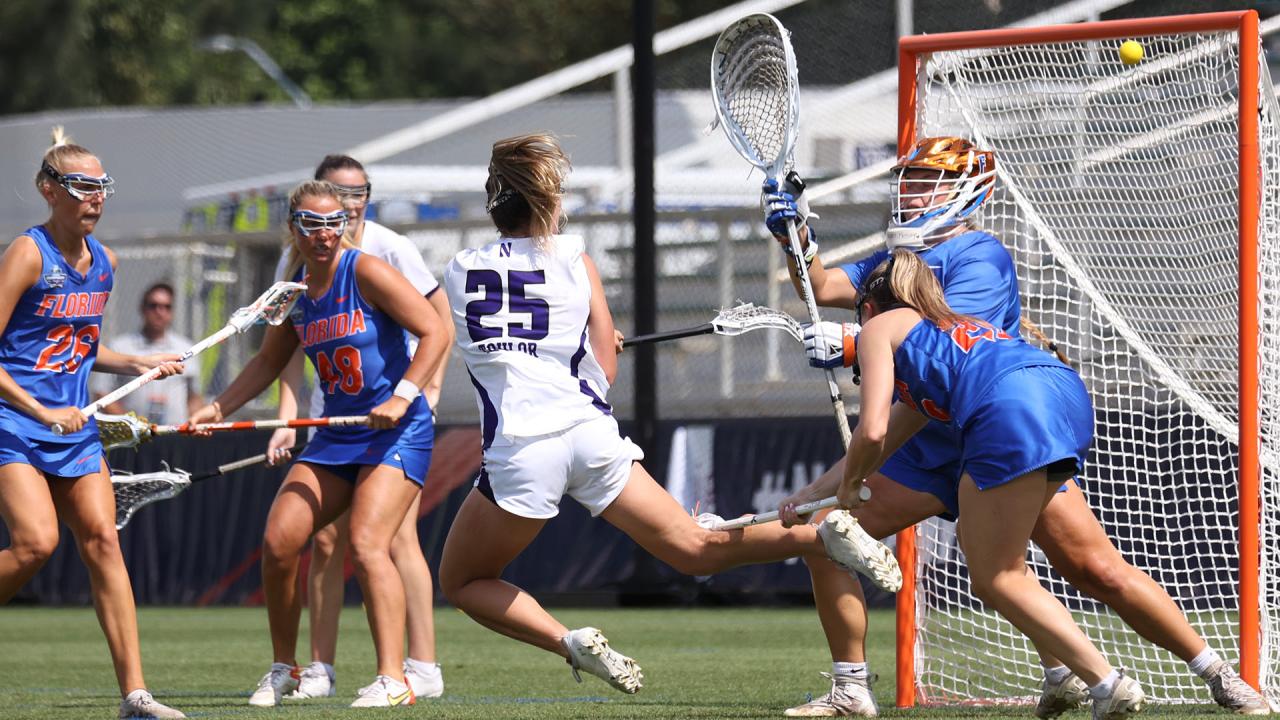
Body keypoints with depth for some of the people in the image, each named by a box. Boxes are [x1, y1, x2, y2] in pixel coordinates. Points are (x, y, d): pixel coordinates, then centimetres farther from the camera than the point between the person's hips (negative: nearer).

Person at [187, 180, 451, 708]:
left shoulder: (366, 273, -12)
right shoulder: (295, 291, 8)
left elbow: (434, 332, -13)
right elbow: (269, 361, 23)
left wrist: (402, 395, -23)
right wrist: (218, 408, 13)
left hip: (397, 431, -7)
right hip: (337, 435, 7)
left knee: (367, 545, -23)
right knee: (278, 541, -3)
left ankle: (393, 680, -24)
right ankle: (283, 670, 14)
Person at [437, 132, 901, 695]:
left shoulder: (458, 271, 10)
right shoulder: (572, 259, 9)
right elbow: (604, 372, 8)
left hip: (518, 450, -2)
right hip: (591, 433, 2)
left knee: (462, 583, 15)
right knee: (696, 549, 8)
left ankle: (570, 644, -6)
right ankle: (822, 535, -12)